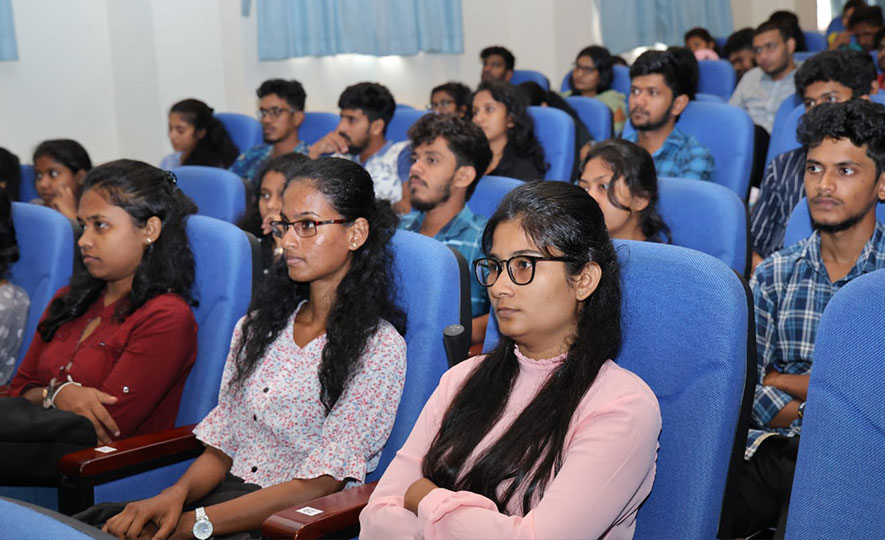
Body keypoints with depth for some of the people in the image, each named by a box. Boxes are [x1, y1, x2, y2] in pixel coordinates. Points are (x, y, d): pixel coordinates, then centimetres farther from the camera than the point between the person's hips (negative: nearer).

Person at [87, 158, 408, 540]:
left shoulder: (380, 348, -6)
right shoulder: (258, 326, 16)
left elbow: (319, 485, -12)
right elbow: (221, 447, 13)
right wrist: (177, 494, -10)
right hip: (228, 495, 6)